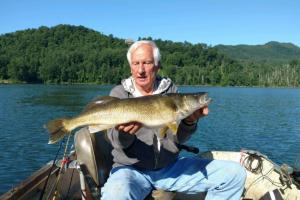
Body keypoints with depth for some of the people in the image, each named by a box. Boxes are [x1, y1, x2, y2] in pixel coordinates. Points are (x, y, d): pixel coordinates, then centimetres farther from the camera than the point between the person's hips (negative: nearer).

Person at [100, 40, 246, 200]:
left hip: (170, 167, 4)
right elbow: (116, 140, -11)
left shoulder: (170, 89, 6)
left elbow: (178, 138, -2)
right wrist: (124, 132, -34)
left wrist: (189, 121, -24)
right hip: (132, 169, -3)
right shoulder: (119, 93, 1)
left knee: (234, 174, -8)